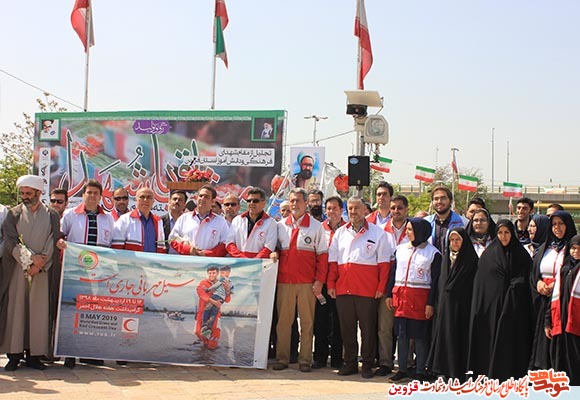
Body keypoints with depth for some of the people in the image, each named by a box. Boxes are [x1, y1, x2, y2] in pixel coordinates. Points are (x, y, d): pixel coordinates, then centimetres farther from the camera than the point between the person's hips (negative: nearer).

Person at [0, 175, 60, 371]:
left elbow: (53, 244, -1)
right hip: (16, 270, 0)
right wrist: (30, 258, -14)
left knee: (39, 311, -1)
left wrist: (38, 266, -12)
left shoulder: (52, 216, 7)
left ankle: (35, 354, 5)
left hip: (43, 272, 0)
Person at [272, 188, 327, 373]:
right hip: (284, 281, 2)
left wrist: (319, 281, -5)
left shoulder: (316, 226, 3)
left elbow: (322, 256, 1)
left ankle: (305, 360, 8)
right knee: (283, 321, 4)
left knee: (307, 322, 2)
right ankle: (282, 358, 11)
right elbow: (275, 251, 18)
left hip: (307, 283, -2)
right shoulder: (281, 226, 11)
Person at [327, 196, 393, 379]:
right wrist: (331, 284, 4)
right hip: (343, 289, 3)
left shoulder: (378, 233, 3)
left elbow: (384, 263, 1)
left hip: (367, 290, -3)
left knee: (368, 328, 1)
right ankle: (350, 362, 19)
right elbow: (332, 261, 12)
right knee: (346, 328, 8)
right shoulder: (340, 233, 14)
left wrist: (381, 287, -5)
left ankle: (367, 365, 11)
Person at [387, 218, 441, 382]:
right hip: (400, 295, 4)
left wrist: (430, 303, -10)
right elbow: (393, 272, 14)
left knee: (420, 336, 1)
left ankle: (420, 371, 10)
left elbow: (435, 280, -5)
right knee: (401, 333, 7)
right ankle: (402, 369, 16)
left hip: (420, 297, -4)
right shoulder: (401, 249, 12)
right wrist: (389, 294, 8)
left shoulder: (433, 253, -3)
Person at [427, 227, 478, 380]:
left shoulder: (471, 260, -6)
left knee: (458, 337, -4)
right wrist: (438, 303, 12)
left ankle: (458, 372, 2)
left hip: (461, 305, -6)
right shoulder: (446, 258, 13)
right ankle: (445, 371, 12)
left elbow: (473, 285, -8)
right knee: (444, 335, 6)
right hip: (445, 303, 6)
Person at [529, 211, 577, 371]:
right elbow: (532, 271, 18)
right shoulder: (544, 248, 17)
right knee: (541, 335, 4)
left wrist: (556, 285, -15)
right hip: (543, 300, 5)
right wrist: (538, 282, -3)